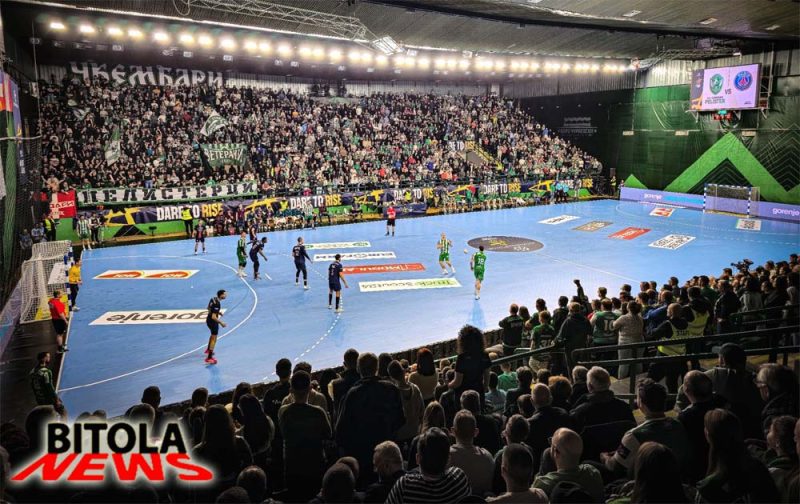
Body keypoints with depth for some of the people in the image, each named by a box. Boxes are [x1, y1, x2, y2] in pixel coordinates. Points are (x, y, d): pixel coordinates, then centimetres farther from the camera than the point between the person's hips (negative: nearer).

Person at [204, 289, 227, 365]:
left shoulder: (213, 299, -1)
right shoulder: (217, 304, -29)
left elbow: (209, 308, 16)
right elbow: (213, 317, -30)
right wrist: (221, 323, -24)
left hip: (208, 320, 10)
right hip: (213, 322, -10)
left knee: (213, 335, 32)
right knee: (214, 339, -3)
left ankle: (208, 349, 52)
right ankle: (209, 358, -3)